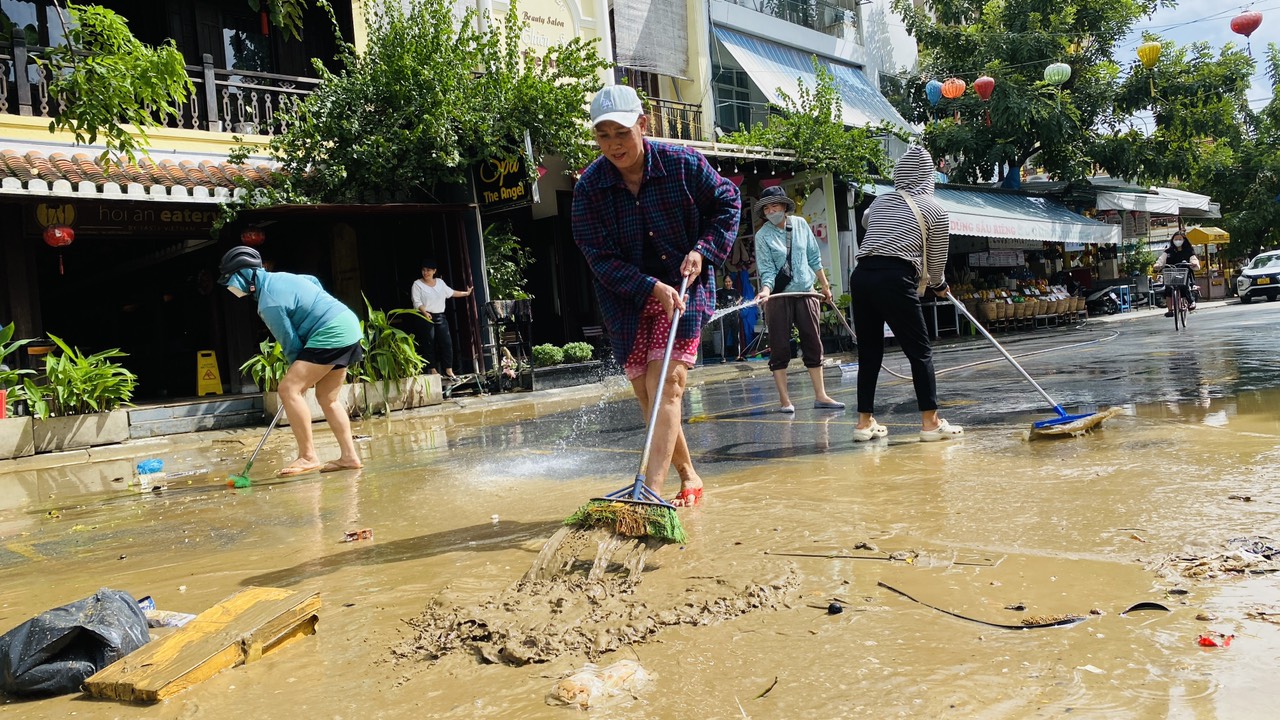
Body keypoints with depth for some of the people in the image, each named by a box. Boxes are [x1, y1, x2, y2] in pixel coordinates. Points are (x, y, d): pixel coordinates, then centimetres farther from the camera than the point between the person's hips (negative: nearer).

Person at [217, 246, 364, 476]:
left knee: (289, 389, -13)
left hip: (331, 334, -10)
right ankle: (349, 456, 12)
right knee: (327, 398, 15)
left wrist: (299, 370, 7)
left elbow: (290, 343, -10)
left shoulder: (269, 303, -15)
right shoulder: (278, 277, 13)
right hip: (347, 324, 10)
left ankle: (308, 457, -10)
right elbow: (314, 282, 30)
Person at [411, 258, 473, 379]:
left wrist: (466, 293, 32)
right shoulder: (417, 284, -2)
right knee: (430, 344, -4)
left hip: (440, 316, 4)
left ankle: (448, 370, 1)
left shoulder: (440, 282, 12)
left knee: (447, 342, -3)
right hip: (427, 317, -4)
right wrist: (425, 312, -27)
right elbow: (417, 302, -10)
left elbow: (451, 292, 26)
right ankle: (433, 370, 0)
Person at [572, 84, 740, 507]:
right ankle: (688, 478, 26)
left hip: (683, 287, -3)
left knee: (663, 386, -17)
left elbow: (727, 202, 7)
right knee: (647, 397, 7)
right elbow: (600, 258, -12)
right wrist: (653, 288, -23)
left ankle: (652, 491, -20)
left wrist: (703, 250, -8)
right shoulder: (589, 186, -8)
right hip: (627, 301, 3)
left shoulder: (683, 164, -9)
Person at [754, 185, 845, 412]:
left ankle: (820, 395, 13)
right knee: (780, 348, -1)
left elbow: (814, 257, 10)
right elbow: (767, 270, -13)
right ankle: (784, 400, 7)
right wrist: (766, 290, -32)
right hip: (778, 296, -3)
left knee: (814, 345, 5)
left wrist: (824, 285, 14)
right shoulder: (763, 236, -8)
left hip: (805, 292, 4)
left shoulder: (800, 224, 2)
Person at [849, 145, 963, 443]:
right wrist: (940, 286, 31)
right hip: (894, 281, -5)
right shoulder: (934, 210, 8)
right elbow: (937, 260, 12)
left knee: (869, 351, 12)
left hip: (861, 276, 5)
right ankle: (930, 422, 5)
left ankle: (864, 422, 15)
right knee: (920, 351, 4)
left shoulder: (880, 202, 20)